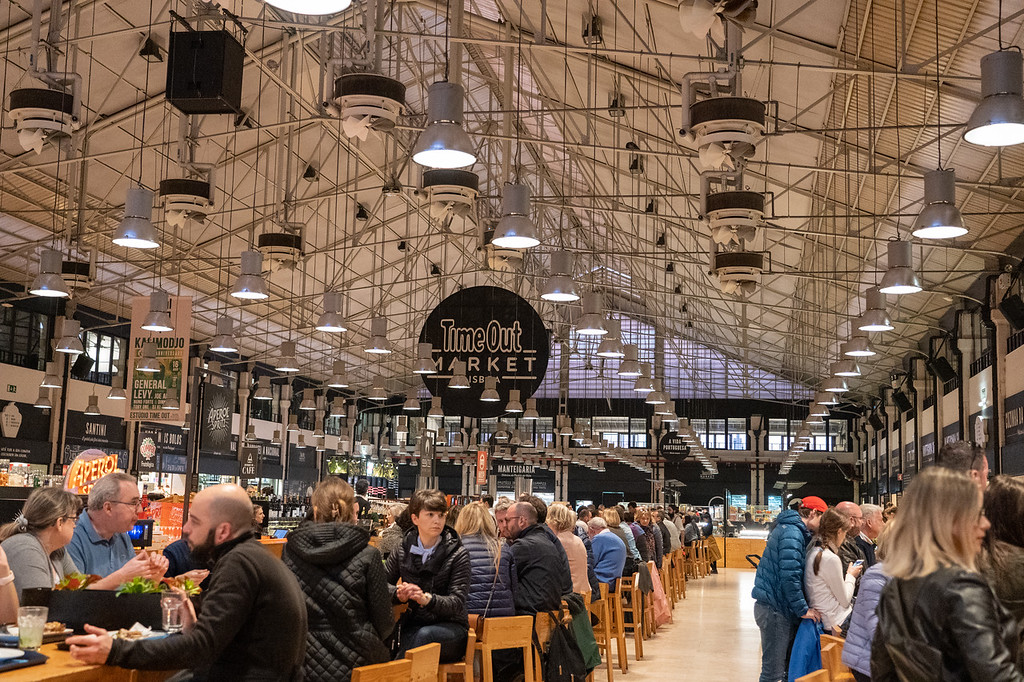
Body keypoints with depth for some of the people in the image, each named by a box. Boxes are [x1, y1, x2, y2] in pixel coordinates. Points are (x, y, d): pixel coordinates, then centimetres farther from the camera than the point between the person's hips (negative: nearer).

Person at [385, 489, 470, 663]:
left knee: (425, 634, -36)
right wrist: (399, 593, -14)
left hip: (450, 627, -1)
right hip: (412, 626, 1)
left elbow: (457, 602, -10)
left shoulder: (458, 554, -2)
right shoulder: (403, 550, 7)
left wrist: (428, 599, -30)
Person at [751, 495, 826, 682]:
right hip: (775, 609, -10)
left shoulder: (793, 531, 16)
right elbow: (789, 576, -24)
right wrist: (803, 609, -18)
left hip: (778, 607, 10)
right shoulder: (792, 534, -17)